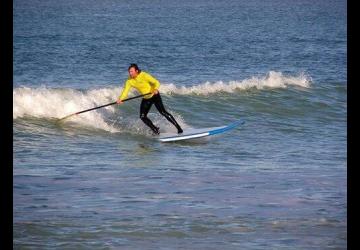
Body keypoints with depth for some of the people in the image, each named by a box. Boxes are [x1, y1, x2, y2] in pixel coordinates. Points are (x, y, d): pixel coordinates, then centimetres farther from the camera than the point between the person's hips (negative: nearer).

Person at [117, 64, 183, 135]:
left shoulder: (144, 75, -23)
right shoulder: (129, 81, -9)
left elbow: (156, 82, -26)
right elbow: (125, 91, -15)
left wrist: (156, 89, -48)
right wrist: (120, 99, -35)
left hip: (154, 96, -6)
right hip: (146, 99, 6)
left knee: (163, 112, -17)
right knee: (142, 116, -5)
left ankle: (179, 128, -13)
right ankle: (155, 130, 11)